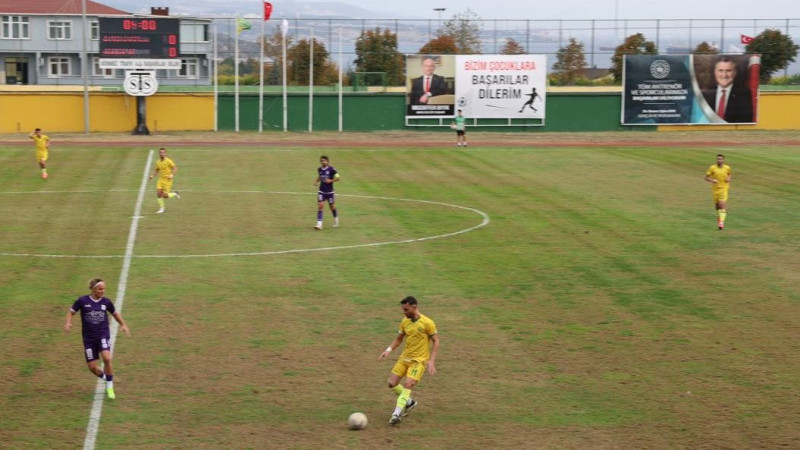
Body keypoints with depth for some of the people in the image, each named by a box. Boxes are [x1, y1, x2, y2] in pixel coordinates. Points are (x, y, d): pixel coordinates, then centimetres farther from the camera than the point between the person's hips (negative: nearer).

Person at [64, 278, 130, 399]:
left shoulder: (106, 302, 0)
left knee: (107, 358, -25)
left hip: (103, 335, 0)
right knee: (92, 367, -1)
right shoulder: (82, 301, -6)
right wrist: (68, 323, -13)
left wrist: (123, 324, 8)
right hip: (89, 338, 0)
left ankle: (110, 387, -7)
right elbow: (71, 312, 5)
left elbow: (115, 313, 18)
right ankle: (106, 379, 32)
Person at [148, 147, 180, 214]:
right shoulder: (158, 162, 7)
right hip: (160, 180, 5)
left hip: (167, 180, -5)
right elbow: (156, 170, 20)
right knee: (158, 194, -8)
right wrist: (152, 175, 2)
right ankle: (162, 208, 6)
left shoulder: (168, 161, -12)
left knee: (165, 195, -8)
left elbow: (175, 168, -12)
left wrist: (172, 175, -28)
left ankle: (175, 194, 21)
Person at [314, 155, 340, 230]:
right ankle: (319, 224, -15)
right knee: (320, 206, -11)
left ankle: (336, 220, 38)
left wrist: (330, 180, -22)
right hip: (321, 191, 3)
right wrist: (316, 181, 4)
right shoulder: (319, 169, 2)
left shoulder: (331, 169, -12)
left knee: (332, 206, 12)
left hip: (329, 191, -3)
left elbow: (337, 178, -9)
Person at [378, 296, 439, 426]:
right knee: (392, 383, 1)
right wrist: (389, 350, -3)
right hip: (404, 358, 6)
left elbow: (435, 341, -8)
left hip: (419, 360, -6)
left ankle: (396, 414, -23)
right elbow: (398, 339, 15)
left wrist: (431, 361, -16)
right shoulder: (404, 322, 4)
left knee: (408, 385, -21)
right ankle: (409, 402, 25)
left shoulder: (427, 323, -13)